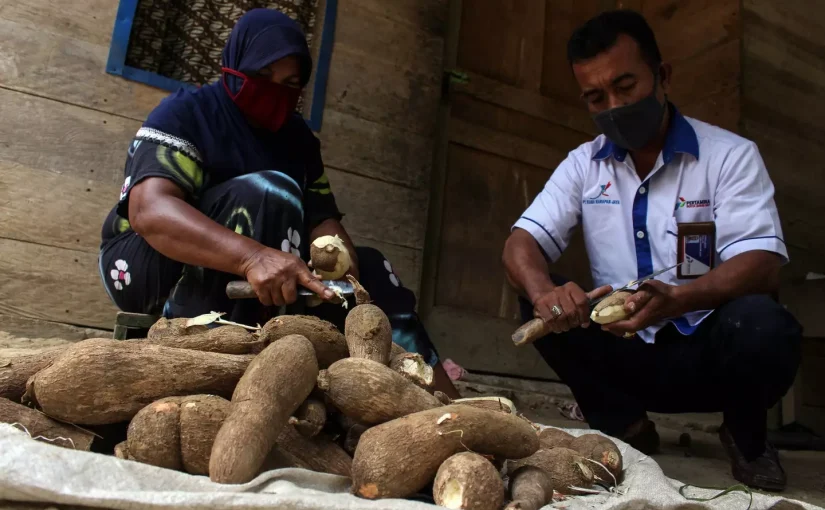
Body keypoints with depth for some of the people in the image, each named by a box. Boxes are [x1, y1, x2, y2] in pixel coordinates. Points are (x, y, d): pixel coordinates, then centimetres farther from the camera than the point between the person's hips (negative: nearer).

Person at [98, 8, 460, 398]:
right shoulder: (185, 114, -13)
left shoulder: (297, 137, 6)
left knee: (368, 268, -6)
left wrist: (343, 268, -26)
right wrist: (252, 256, -46)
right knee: (270, 193, -28)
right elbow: (148, 210, -30)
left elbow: (322, 217, -2)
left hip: (239, 281, 6)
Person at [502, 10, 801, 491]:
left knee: (760, 322, -33)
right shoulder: (582, 165, 2)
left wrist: (674, 300, -40)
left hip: (709, 349, -2)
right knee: (542, 304, -20)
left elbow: (762, 265, -19)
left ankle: (746, 433, 2)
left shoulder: (731, 154, -8)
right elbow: (523, 242, -7)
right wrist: (544, 292, -32)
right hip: (630, 354, 2)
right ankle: (625, 425, 0)